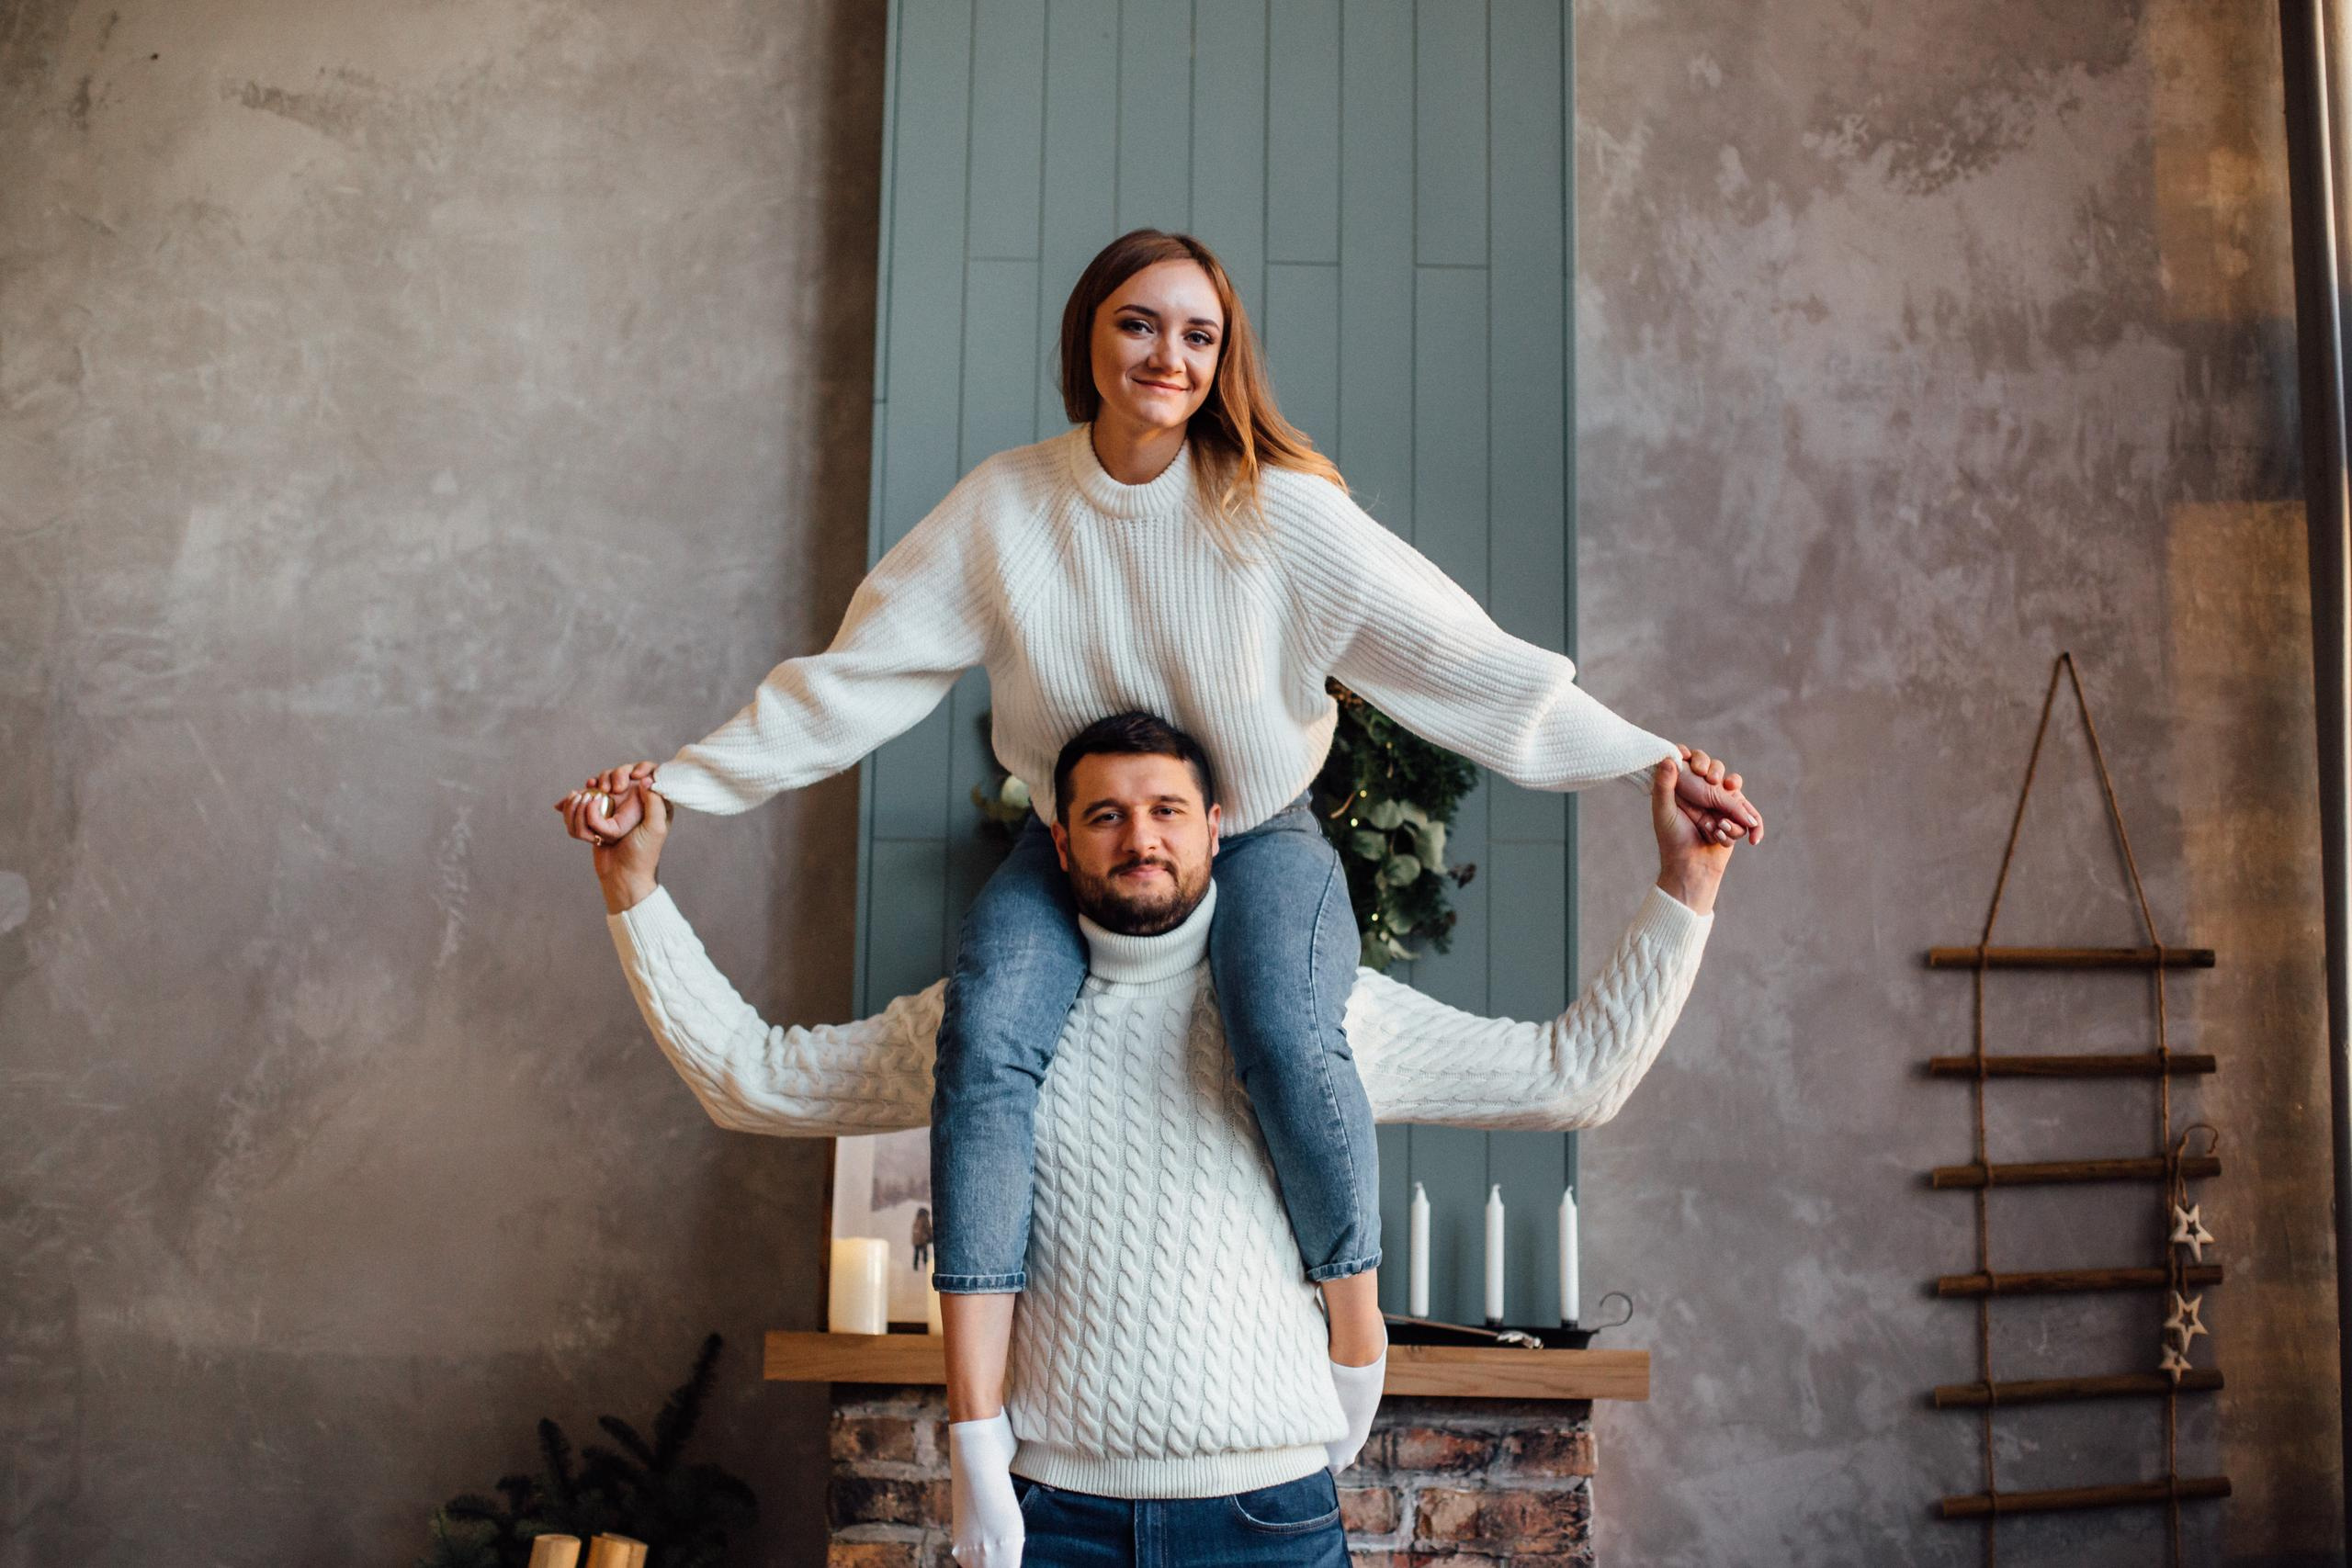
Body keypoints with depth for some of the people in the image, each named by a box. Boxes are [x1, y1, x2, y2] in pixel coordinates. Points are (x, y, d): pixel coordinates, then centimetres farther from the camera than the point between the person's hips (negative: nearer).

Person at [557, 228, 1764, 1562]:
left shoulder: (1283, 513, -13)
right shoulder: (1003, 510, -8)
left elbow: (1467, 662, -13)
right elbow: (851, 680, -5)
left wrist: (1649, 764, -20)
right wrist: (677, 785, -12)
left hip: (1260, 840, -1)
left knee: (1289, 1038, -31)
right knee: (986, 1039, -27)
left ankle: (1361, 1340, -3)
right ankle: (979, 1450, -20)